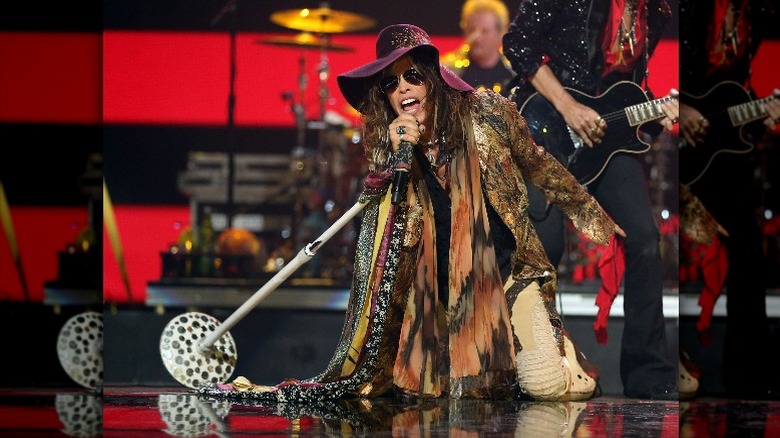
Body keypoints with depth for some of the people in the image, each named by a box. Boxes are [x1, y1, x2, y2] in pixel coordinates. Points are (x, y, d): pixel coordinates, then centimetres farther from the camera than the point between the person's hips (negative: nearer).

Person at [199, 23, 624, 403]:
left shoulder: (486, 113, -8)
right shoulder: (388, 147, -3)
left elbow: (539, 167, 9)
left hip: (506, 267, -1)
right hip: (441, 285, 2)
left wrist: (591, 214, 19)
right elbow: (394, 241, -14)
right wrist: (399, 158, -23)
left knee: (551, 386, -17)